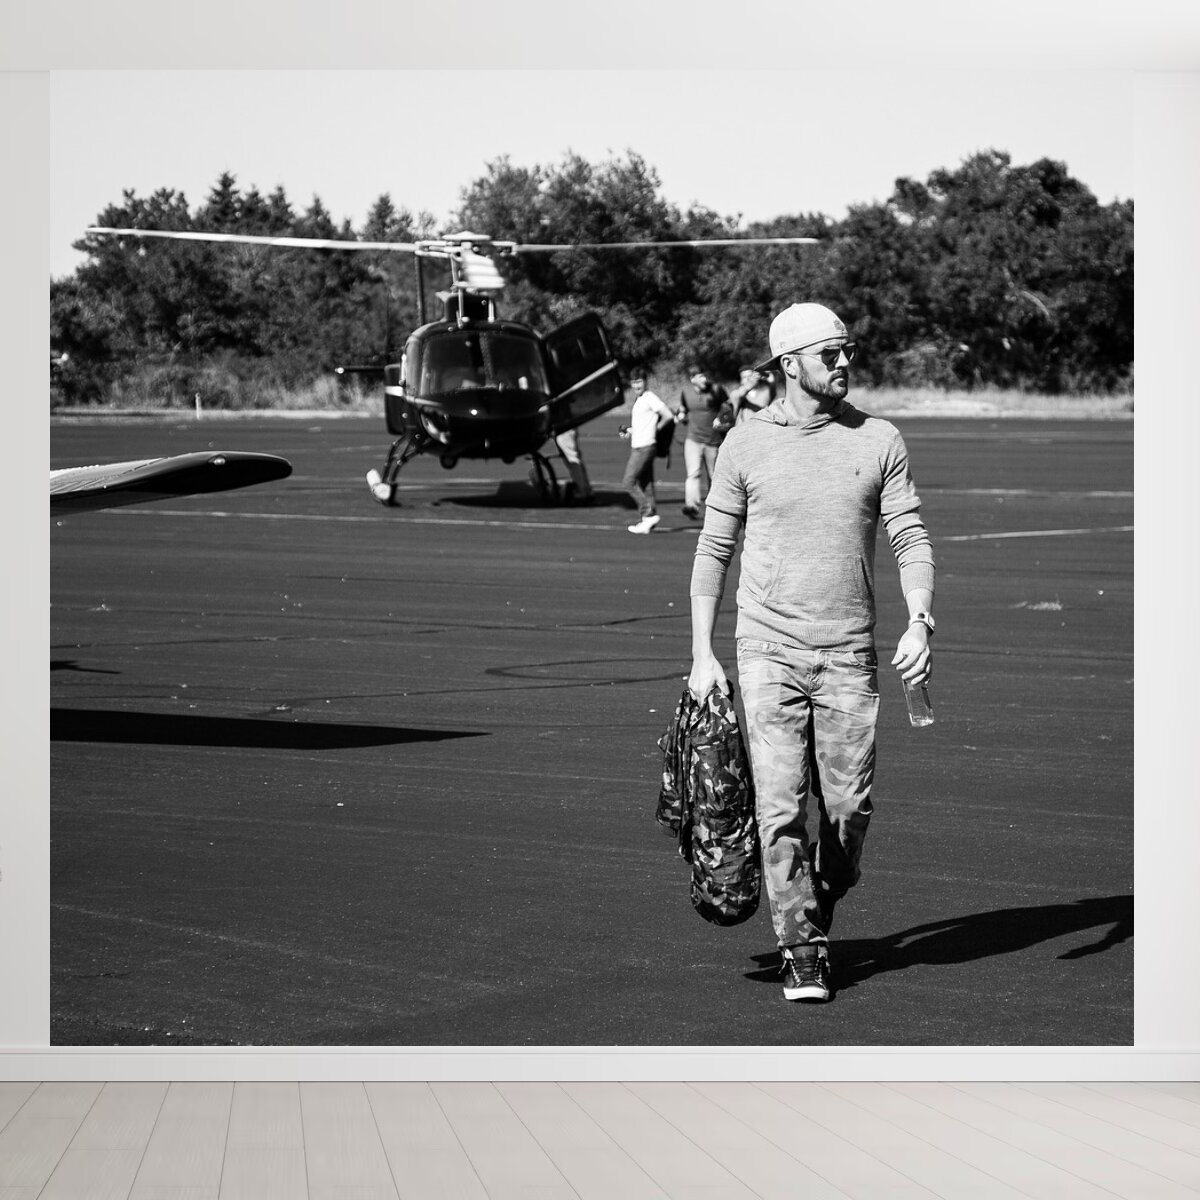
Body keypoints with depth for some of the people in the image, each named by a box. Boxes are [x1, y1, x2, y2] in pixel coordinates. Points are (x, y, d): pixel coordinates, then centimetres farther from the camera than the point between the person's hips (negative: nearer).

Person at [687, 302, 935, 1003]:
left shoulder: (879, 440, 4)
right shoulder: (747, 444, 2)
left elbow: (911, 539, 3)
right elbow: (714, 549, 8)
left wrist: (920, 622, -13)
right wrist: (703, 653, 2)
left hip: (849, 654, 1)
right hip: (769, 650, -1)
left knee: (850, 806, 1)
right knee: (782, 806, -8)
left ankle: (822, 912, 28)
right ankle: (802, 950, 0)